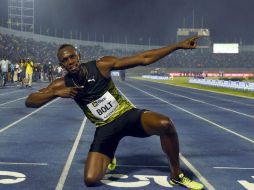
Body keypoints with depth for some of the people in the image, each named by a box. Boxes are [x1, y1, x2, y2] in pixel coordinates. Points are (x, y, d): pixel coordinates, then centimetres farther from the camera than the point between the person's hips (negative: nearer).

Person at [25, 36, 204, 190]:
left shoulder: (102, 65, -14)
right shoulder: (63, 85, -8)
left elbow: (143, 59, -13)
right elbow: (29, 101, -8)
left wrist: (178, 45, -15)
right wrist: (56, 93, -26)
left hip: (128, 115, -1)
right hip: (106, 128, 1)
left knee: (165, 124, -32)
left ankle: (177, 175, -8)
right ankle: (108, 159, 24)